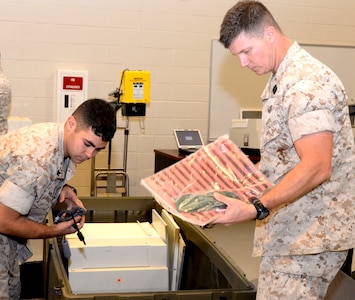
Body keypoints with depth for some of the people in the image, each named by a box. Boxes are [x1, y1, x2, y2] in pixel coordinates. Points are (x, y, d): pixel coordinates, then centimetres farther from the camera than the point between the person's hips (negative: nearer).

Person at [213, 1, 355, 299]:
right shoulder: (282, 80, 16)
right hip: (291, 229, 10)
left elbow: (316, 167, -26)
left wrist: (256, 208, -31)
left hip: (308, 234, -10)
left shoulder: (306, 83, -17)